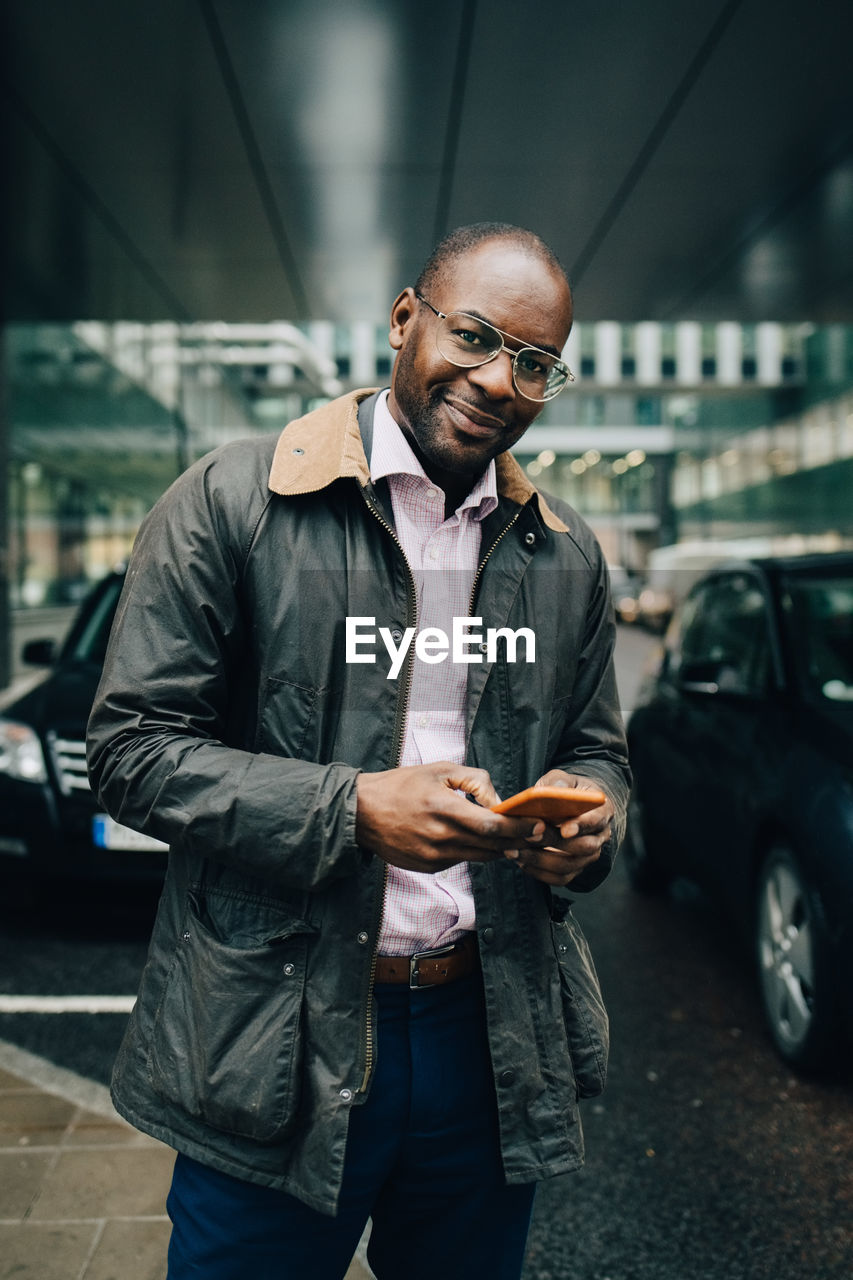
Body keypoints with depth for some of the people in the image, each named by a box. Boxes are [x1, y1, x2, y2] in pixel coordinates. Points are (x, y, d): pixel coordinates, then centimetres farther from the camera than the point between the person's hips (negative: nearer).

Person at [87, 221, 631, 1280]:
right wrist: (352, 811, -21)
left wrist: (588, 815, -8)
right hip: (275, 1055, -3)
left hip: (493, 1041, 4)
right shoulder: (228, 504, -8)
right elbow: (130, 751, -10)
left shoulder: (569, 556, 6)